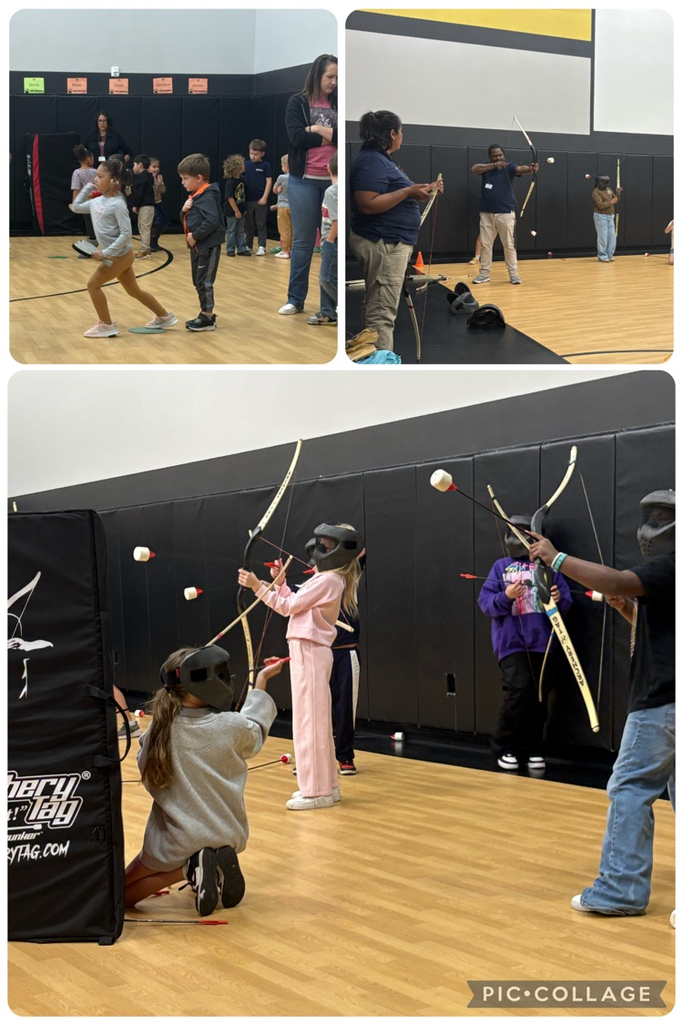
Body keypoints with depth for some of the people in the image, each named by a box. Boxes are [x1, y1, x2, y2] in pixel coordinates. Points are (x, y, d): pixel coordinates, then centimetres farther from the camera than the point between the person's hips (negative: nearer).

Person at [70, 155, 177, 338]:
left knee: (93, 284, -4)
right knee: (134, 290, 17)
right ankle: (164, 316, 28)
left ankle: (106, 325, 5)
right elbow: (76, 207, 20)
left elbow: (126, 233, -23)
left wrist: (106, 252, -25)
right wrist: (88, 187, 10)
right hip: (116, 255, 9)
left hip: (120, 255, -9)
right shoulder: (97, 201, 6)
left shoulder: (117, 204, -20)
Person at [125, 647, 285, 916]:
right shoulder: (232, 727, -14)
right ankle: (220, 866, 4)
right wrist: (261, 681, 25)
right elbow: (255, 728, 11)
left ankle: (188, 868, -7)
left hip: (176, 843, -2)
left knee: (121, 895, 15)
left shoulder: (158, 731, -13)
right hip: (229, 837, 2)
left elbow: (148, 775, 3)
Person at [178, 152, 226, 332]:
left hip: (208, 246, -10)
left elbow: (212, 221, -29)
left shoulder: (207, 197, -18)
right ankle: (206, 314, 24)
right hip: (196, 246, 10)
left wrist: (195, 236, -22)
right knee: (198, 282, 15)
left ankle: (207, 319, 3)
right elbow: (186, 220, 18)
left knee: (204, 282, -5)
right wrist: (184, 210, -3)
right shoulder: (194, 196, 12)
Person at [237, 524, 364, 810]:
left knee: (310, 721, -6)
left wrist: (257, 585, -12)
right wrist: (280, 582, 16)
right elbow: (294, 605, 19)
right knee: (314, 720, 14)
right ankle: (324, 786, 21)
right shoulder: (327, 579, 15)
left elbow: (287, 606, -13)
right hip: (308, 652, 10)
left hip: (310, 654, -10)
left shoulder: (328, 581, -15)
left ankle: (318, 790, -2)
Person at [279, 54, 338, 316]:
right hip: (304, 181, -2)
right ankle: (295, 299, 11)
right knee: (303, 242, 3)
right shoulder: (297, 102, 2)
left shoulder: (337, 102, 8)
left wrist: (317, 129, -11)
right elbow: (297, 137, -11)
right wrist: (330, 136, -8)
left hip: (334, 180, 2)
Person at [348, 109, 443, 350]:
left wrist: (420, 191, 13)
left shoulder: (382, 159, 15)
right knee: (382, 314, -10)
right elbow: (367, 204, -26)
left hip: (390, 242, 11)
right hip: (383, 244, -11)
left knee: (379, 310, 16)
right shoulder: (371, 162, -16)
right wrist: (408, 191, -23)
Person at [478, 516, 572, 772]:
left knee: (538, 697, 6)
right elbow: (485, 602, -1)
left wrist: (559, 598, -19)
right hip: (511, 642, -2)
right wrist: (506, 596, -19)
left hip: (541, 642, 2)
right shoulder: (501, 567, 6)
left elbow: (566, 600, 3)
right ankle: (504, 747, 4)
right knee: (518, 691, -13)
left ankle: (533, 749, 20)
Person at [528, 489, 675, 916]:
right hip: (668, 700, 10)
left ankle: (621, 889, -3)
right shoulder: (666, 568, 17)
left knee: (630, 788, -5)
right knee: (678, 788, 14)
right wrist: (626, 607, 12)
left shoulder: (669, 566, -13)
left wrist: (556, 557, -21)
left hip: (661, 701, -10)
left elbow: (615, 580, -28)